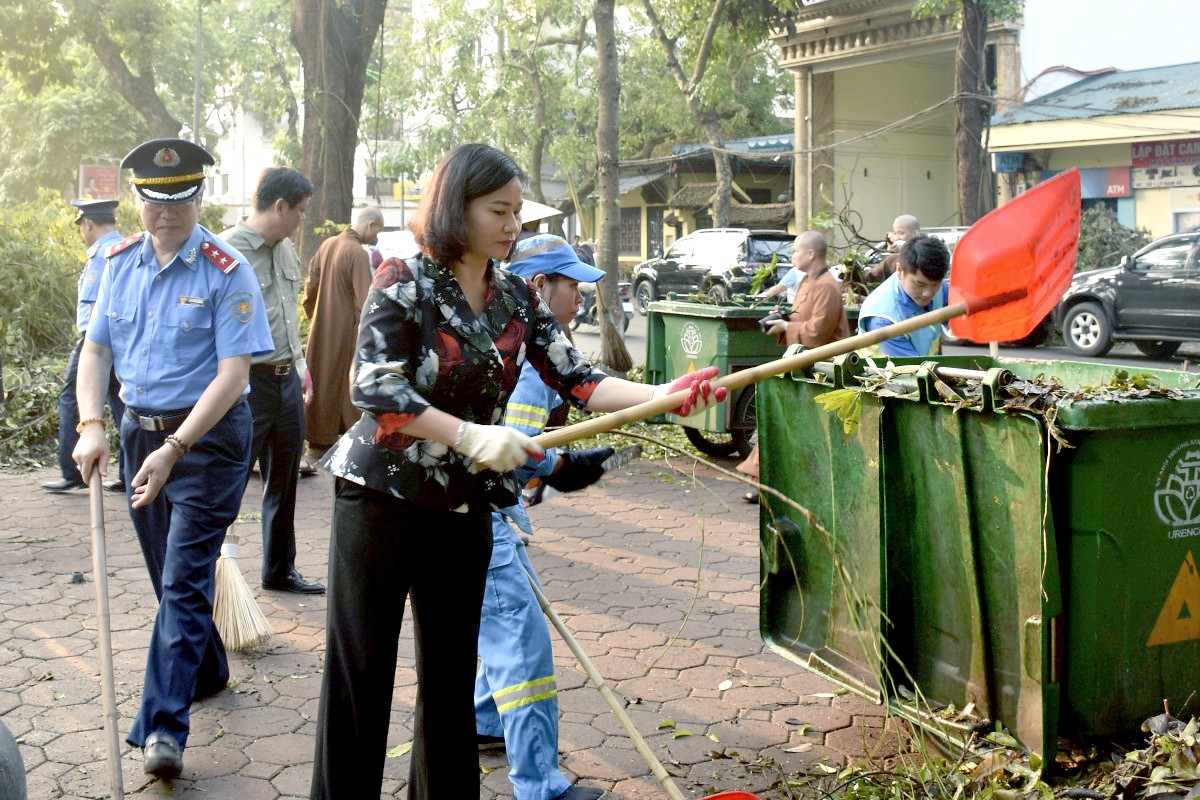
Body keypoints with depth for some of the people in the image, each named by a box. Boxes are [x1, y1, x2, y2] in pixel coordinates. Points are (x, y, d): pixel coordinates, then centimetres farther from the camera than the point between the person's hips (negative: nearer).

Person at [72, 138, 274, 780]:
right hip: (138, 432, 6)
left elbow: (233, 375, -19)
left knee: (184, 579, -9)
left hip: (208, 437, -6)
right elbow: (95, 350, 8)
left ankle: (162, 727, -5)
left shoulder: (226, 272, -14)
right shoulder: (120, 263, 4)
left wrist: (174, 450, -25)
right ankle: (206, 672, 39)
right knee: (167, 574, 17)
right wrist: (91, 426, -9)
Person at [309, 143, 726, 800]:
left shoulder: (517, 299, 5)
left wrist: (663, 395, -17)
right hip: (381, 501, -5)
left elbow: (576, 380, -3)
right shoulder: (403, 282, -11)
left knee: (452, 671, 13)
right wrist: (470, 435, -27)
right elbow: (375, 388, -20)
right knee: (360, 672, 3)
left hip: (465, 507, 5)